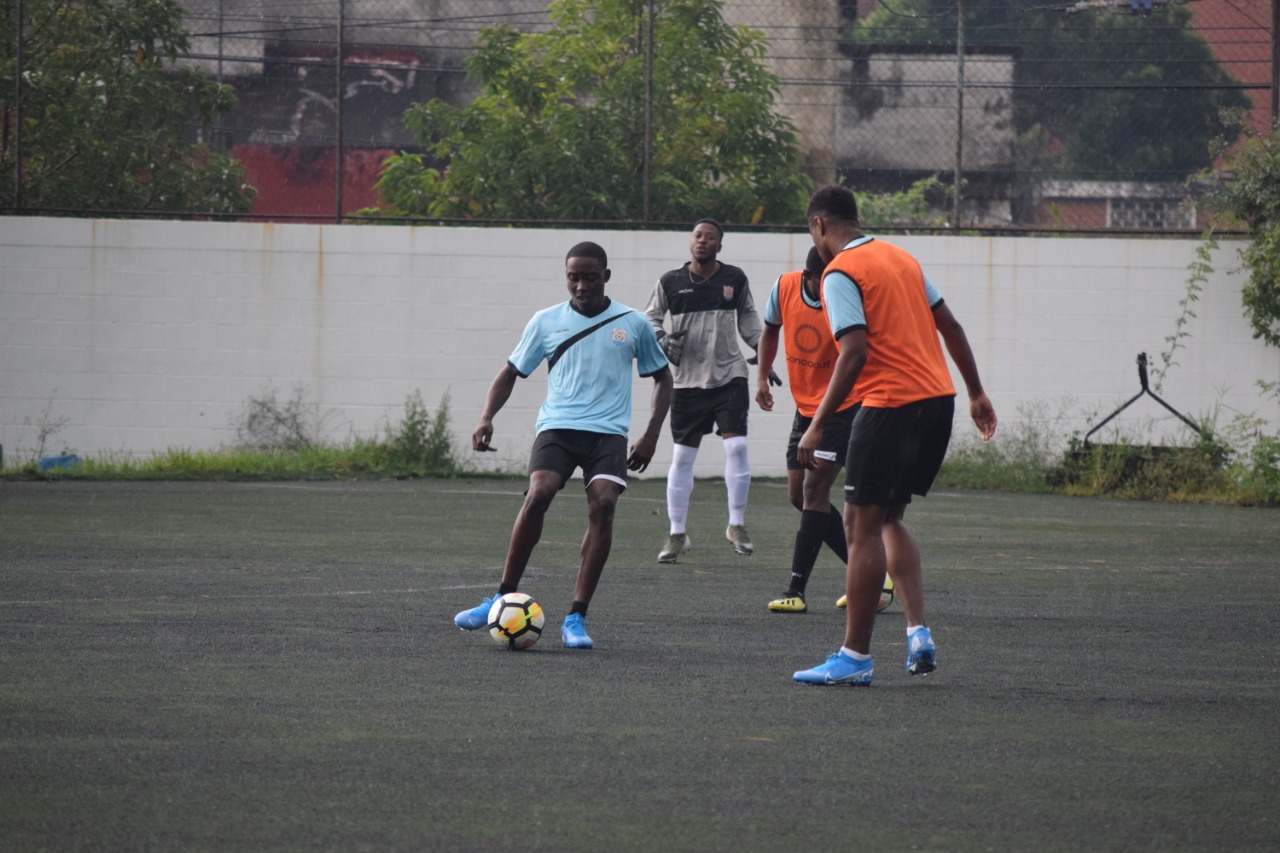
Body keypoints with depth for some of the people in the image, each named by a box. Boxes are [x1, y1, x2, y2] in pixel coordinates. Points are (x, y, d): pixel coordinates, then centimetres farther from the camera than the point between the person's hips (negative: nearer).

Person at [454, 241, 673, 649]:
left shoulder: (633, 324, 7)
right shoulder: (546, 322, 8)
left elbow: (662, 378, 19)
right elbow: (511, 373, 16)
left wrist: (651, 434, 7)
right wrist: (486, 418, -1)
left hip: (608, 432, 0)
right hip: (557, 427, 0)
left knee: (603, 503, -23)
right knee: (538, 494, -26)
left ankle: (576, 619, -17)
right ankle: (504, 598, -12)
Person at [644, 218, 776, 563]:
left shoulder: (735, 279, 4)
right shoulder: (670, 282, 0)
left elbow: (747, 315, 17)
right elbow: (650, 316, 10)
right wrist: (661, 338, -9)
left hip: (729, 375, 0)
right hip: (687, 379, 0)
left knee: (737, 446, -13)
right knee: (682, 456, 3)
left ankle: (737, 524, 1)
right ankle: (677, 534, 12)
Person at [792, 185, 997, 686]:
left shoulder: (840, 273, -9)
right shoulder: (900, 257, 16)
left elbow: (855, 354, -18)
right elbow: (950, 326, 18)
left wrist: (818, 427, -16)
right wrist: (976, 393, 24)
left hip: (891, 405, -8)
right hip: (938, 399, 8)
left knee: (862, 527, -1)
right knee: (888, 519, 19)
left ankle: (855, 658, 1)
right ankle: (918, 633, 6)